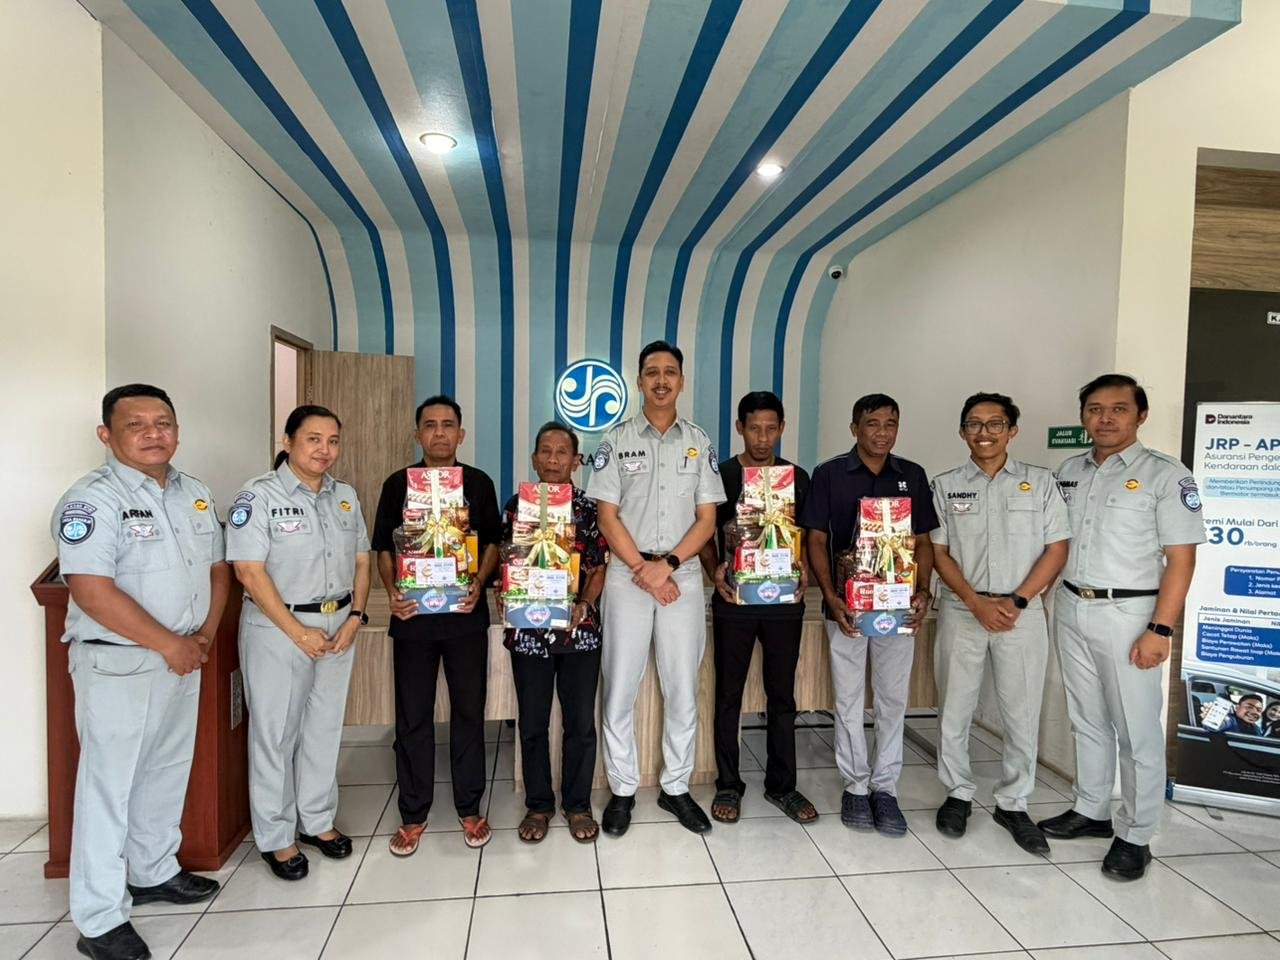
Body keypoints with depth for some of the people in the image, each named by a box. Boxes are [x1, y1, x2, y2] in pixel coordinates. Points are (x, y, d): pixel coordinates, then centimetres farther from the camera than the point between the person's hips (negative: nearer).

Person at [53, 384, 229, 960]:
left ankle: (155, 873, 37)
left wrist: (204, 636, -1)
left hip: (182, 660, 7)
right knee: (109, 783, 3)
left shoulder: (195, 494, 7)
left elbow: (217, 568, 13)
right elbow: (91, 591, -23)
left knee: (168, 773, 18)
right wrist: (169, 645, -18)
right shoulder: (93, 499, -15)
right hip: (117, 664, -7)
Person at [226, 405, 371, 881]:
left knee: (325, 726, 14)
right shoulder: (259, 495, -10)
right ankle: (275, 837, 22)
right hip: (278, 628, -5)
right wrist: (298, 632, -16)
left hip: (338, 626, 5)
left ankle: (318, 820, 31)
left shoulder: (345, 496, 7)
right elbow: (249, 571, -15)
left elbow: (361, 562, 10)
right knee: (275, 732, 5)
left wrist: (355, 618, -3)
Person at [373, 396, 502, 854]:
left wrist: (479, 583, -10)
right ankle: (413, 815, 22)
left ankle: (470, 809, 23)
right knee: (412, 717, 7)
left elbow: (493, 542, 7)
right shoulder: (398, 484, 5)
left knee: (469, 711, 8)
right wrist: (392, 591, -10)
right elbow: (384, 547, 6)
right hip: (413, 615, 0)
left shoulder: (478, 483, 5)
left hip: (466, 613, 0)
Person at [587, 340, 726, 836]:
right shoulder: (616, 440, 2)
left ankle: (676, 787, 24)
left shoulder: (699, 442, 6)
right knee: (620, 688, 4)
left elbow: (707, 517, 2)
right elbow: (607, 516, -2)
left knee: (682, 689, 8)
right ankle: (622, 790, 20)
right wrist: (642, 570, -11)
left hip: (683, 575, 2)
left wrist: (666, 564, -11)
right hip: (627, 575, -1)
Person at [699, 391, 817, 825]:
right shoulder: (720, 475, 0)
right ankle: (728, 785, 21)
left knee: (782, 695, 11)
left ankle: (781, 785, 25)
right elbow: (705, 534, 3)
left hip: (784, 601, 2)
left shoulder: (797, 477, 5)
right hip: (734, 600, -1)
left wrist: (804, 571, -8)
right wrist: (714, 572, -14)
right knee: (728, 695, 7)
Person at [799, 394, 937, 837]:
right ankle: (856, 787, 22)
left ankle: (885, 787, 22)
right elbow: (816, 540, -3)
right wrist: (831, 597, -13)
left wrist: (923, 590, -7)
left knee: (893, 698, 8)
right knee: (849, 699, 7)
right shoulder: (830, 474, -2)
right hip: (847, 605, -2)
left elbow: (923, 541, 9)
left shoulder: (913, 476, 6)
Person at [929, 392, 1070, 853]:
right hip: (961, 611, 1)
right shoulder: (945, 485, 4)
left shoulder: (1040, 482, 3)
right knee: (954, 711, 8)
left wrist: (1017, 601, -11)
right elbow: (938, 552, 1)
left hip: (1023, 613, 0)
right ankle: (958, 794, 26)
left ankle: (1012, 804, 23)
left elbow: (1057, 549, 0)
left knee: (1022, 714, 6)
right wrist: (978, 603, -11)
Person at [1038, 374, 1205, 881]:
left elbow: (1181, 558, -11)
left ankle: (1135, 837, 17)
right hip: (1071, 609, 5)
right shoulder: (1069, 471, 8)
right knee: (1087, 721, 16)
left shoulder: (1166, 475, -8)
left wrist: (1159, 630, -16)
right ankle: (1090, 811, 31)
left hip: (1127, 615, -5)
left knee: (1138, 732, 4)